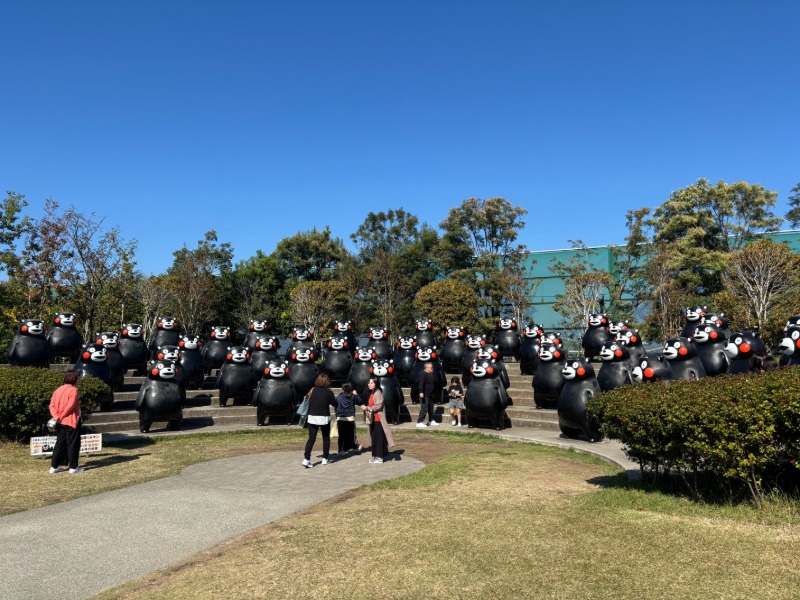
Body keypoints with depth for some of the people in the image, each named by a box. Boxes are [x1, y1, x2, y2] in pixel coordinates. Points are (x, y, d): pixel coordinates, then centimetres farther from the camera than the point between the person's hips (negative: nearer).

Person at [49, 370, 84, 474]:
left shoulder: (58, 390, 9)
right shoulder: (73, 390, -14)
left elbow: (52, 405, 3)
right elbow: (70, 406, -22)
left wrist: (56, 416, -6)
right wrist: (62, 416, -10)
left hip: (61, 422, 7)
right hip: (71, 421, -7)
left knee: (60, 444, 15)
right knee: (73, 444, 1)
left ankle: (54, 466, 17)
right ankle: (73, 467, 6)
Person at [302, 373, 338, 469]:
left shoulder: (313, 390, -1)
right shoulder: (328, 392, -8)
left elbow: (308, 402, 1)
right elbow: (335, 404, 0)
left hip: (312, 417, 2)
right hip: (324, 418, -2)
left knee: (311, 438, 3)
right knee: (326, 438, 15)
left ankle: (306, 459, -9)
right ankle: (325, 458, 19)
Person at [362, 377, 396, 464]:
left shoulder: (378, 393, -14)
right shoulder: (372, 393, 15)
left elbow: (378, 406, -19)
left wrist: (367, 408, -17)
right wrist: (366, 409, 5)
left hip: (378, 419, -9)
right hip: (373, 419, 9)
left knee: (378, 438, -6)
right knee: (374, 438, 12)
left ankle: (380, 458, -2)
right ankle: (375, 456, 20)